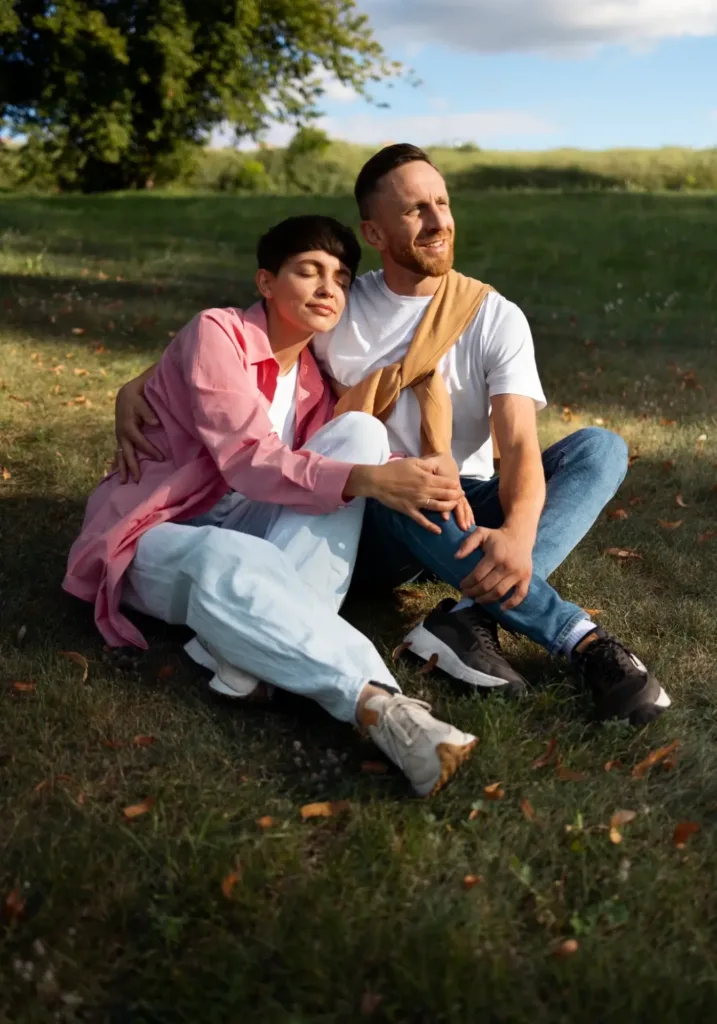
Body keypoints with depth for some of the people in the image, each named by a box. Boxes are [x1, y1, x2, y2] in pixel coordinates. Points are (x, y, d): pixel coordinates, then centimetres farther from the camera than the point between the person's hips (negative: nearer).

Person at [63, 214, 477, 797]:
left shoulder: (317, 378, 10)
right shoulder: (216, 333, -11)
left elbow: (355, 454, -2)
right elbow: (249, 459, -24)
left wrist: (413, 477, -25)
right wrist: (367, 480, -37)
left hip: (247, 531, 6)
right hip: (158, 539, -6)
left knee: (361, 430, -18)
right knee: (231, 563, -43)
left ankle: (259, 643, -31)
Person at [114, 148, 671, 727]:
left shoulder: (496, 318, -5)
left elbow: (519, 442, -17)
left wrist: (518, 532, -39)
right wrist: (137, 386, -13)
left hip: (466, 515, 1)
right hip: (380, 518, -1)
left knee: (601, 447, -21)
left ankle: (472, 618, -40)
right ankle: (580, 638, -38)